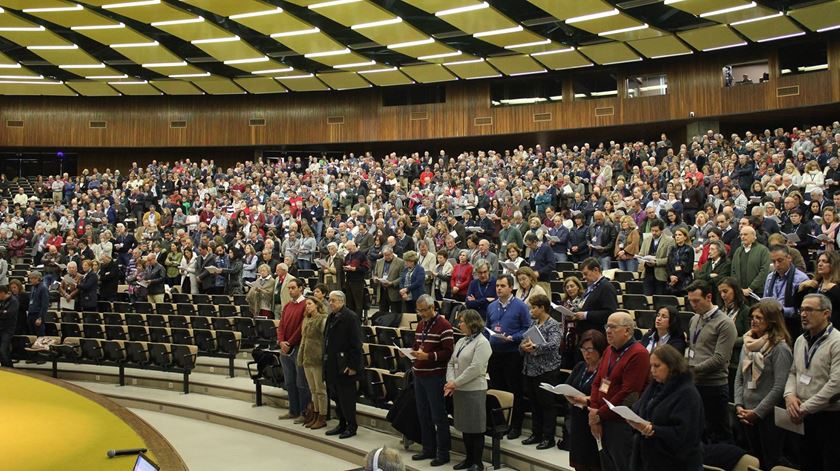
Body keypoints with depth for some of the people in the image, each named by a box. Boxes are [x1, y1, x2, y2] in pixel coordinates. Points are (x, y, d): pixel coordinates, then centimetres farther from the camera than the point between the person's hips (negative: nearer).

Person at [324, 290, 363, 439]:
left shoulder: (351, 317, -13)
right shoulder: (331, 317, 14)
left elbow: (356, 344, -17)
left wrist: (353, 365, -19)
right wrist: (326, 362, 15)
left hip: (344, 366, -9)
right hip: (332, 365, 9)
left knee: (346, 397, -1)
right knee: (336, 397, 14)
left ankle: (351, 426, 10)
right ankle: (342, 424, 24)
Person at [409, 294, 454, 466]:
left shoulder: (443, 325, -11)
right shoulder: (421, 324, 14)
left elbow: (449, 352, -16)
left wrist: (428, 356, -24)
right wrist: (410, 351, 1)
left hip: (435, 376, -8)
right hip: (419, 375, 8)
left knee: (438, 416, 0)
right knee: (423, 415, 13)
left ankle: (443, 453, 9)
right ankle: (428, 449, 24)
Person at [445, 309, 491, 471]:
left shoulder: (481, 342, -12)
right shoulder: (461, 341, 13)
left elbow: (475, 368, -19)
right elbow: (451, 363, 12)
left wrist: (456, 383, -16)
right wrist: (450, 381, -6)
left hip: (474, 390, -8)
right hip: (459, 390, 8)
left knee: (476, 427, 2)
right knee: (465, 427, 15)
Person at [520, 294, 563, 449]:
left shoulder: (554, 325, -9)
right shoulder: (533, 324, 13)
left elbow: (553, 345, -25)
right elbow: (523, 344, 10)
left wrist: (535, 347, -33)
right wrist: (523, 346, -12)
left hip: (546, 371, -7)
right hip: (530, 369, 7)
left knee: (547, 404, 2)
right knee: (534, 404, 14)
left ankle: (548, 438, 10)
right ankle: (536, 434, 25)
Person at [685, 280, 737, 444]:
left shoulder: (725, 323, -11)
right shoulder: (694, 320, 12)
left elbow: (720, 358, -17)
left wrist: (693, 369, -17)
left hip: (714, 386, -7)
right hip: (694, 383, 7)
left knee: (719, 433, 4)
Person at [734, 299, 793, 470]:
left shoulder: (780, 348, -13)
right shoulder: (748, 344, 7)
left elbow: (779, 387, -18)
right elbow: (739, 378, 11)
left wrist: (757, 412, -15)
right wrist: (738, 405, -1)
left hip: (769, 415, -6)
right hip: (747, 414, 6)